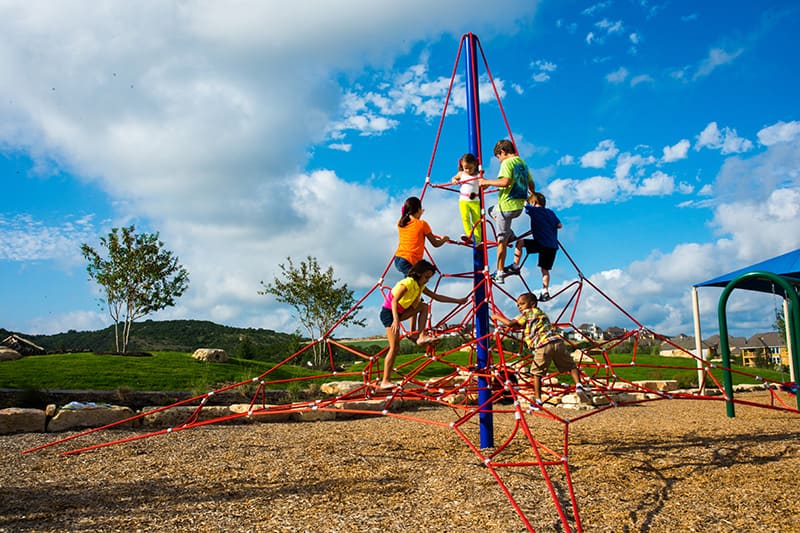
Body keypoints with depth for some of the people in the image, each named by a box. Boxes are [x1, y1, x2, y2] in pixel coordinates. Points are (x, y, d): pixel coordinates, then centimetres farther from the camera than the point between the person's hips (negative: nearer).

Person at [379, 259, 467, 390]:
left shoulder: (421, 286, 6)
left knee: (424, 306, -1)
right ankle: (385, 382, -13)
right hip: (389, 312, -8)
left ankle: (420, 336, -6)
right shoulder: (408, 283, -20)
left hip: (399, 312, 8)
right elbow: (394, 301, -29)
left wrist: (458, 300, 9)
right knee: (395, 347, -14)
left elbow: (437, 297, 11)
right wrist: (395, 320, -40)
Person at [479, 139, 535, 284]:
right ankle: (510, 234, 19)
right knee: (492, 211, 34)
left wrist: (487, 182, -16)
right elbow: (531, 183, 20)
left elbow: (506, 181, -27)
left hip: (507, 206, -9)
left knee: (502, 240, -3)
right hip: (519, 206, 9)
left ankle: (500, 273, 1)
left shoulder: (507, 162, -13)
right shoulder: (523, 163, 13)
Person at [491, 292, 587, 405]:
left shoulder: (527, 313, 13)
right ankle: (578, 385, -8)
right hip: (558, 342, 5)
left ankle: (538, 400, 7)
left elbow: (510, 323, 5)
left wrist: (497, 317, 19)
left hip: (542, 346, -5)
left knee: (537, 373, 8)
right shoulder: (542, 313, 34)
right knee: (571, 366, 15)